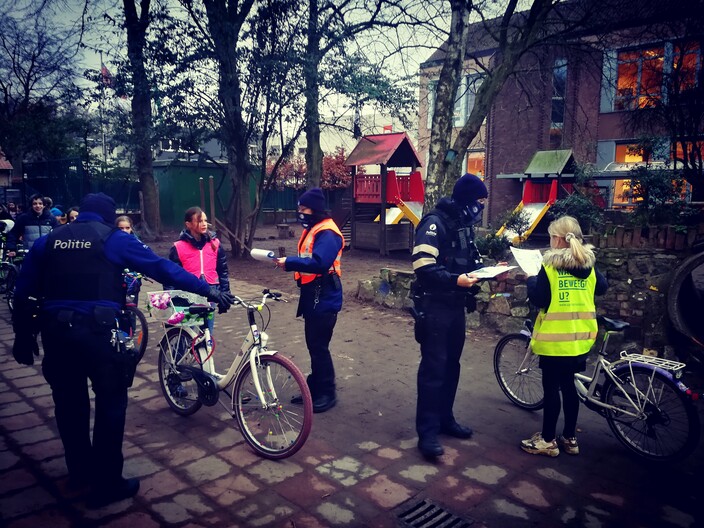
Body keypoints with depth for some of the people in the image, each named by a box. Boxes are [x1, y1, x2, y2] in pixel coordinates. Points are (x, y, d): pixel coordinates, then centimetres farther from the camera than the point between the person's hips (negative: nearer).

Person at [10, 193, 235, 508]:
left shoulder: (48, 240, 13)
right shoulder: (114, 239, 0)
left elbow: (23, 293, 13)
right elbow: (162, 268, -6)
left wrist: (23, 336, 21)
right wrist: (209, 291, -7)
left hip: (55, 331, 5)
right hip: (96, 331, -5)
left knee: (69, 402, 19)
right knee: (111, 403, 7)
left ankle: (79, 470, 36)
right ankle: (107, 484, 13)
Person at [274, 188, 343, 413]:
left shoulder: (327, 233, -17)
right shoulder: (311, 230, 15)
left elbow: (319, 263, -30)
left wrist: (289, 262, -27)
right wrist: (289, 263, 3)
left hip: (324, 298, -10)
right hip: (312, 295, 10)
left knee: (319, 346, -4)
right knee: (313, 344, 16)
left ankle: (327, 393, 9)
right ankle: (315, 387, 27)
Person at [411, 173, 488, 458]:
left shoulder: (464, 224, 13)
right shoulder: (435, 223, -15)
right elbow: (423, 266, -24)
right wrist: (456, 280, -31)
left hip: (455, 306, 9)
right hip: (434, 306, -9)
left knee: (451, 365, 15)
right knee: (433, 368, -5)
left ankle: (445, 418, 29)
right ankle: (427, 432, 2)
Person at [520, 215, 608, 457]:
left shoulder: (550, 265, -14)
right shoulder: (588, 264, 4)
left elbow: (539, 299, -16)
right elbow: (602, 287, 19)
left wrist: (531, 280, 1)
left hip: (555, 337, -6)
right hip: (580, 336, 6)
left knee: (551, 387, 2)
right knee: (568, 385, 16)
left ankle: (547, 440, 10)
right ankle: (570, 438, 24)